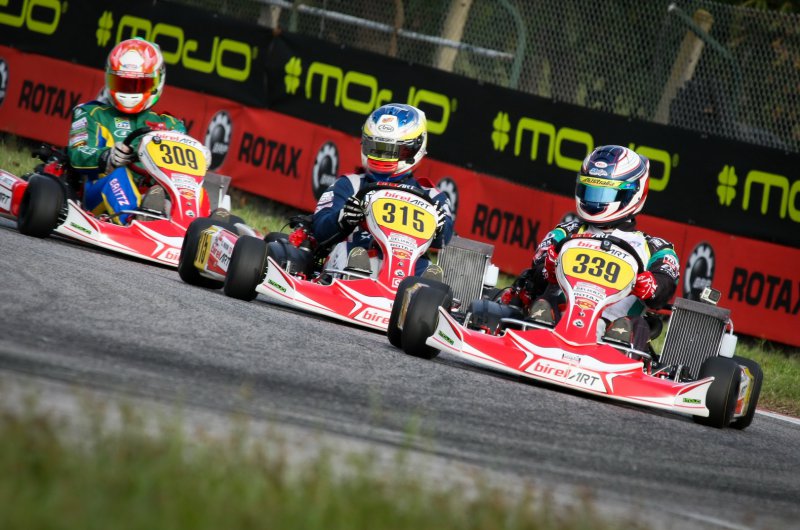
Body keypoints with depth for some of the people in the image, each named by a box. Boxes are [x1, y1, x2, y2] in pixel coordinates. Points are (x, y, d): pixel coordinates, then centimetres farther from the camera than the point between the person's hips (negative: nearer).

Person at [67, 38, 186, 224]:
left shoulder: (169, 125, 29)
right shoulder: (93, 114, 21)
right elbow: (77, 155, 3)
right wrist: (106, 157, -20)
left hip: (155, 195, 2)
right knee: (118, 173, -35)